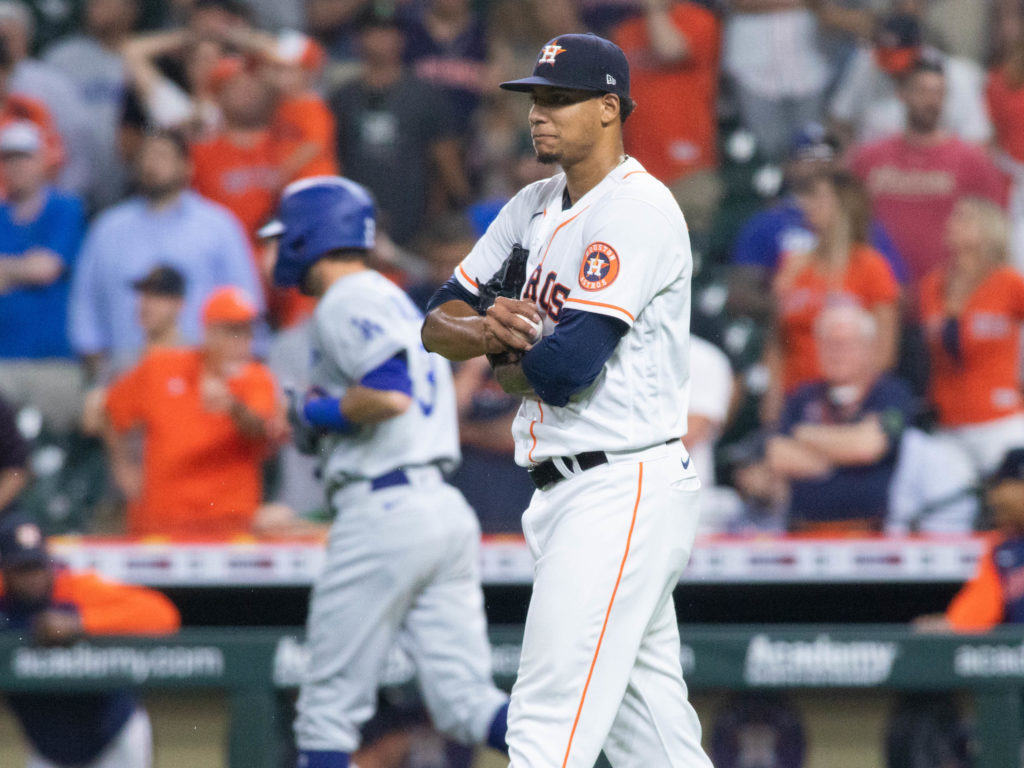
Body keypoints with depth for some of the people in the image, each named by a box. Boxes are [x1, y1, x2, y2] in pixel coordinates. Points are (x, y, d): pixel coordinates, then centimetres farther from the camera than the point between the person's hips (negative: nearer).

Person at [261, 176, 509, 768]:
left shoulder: (346, 303, -7)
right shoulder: (392, 299, 23)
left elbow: (390, 394, -21)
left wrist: (315, 414, -6)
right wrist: (322, 418, 17)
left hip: (383, 511, -9)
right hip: (447, 510, 9)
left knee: (332, 702, 0)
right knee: (464, 702, 1)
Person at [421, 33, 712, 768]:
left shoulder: (637, 209, -14)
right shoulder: (537, 207, 16)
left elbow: (566, 368, -22)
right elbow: (439, 321, 14)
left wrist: (504, 359, 0)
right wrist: (483, 329, -10)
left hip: (621, 491, -10)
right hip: (570, 492, 10)